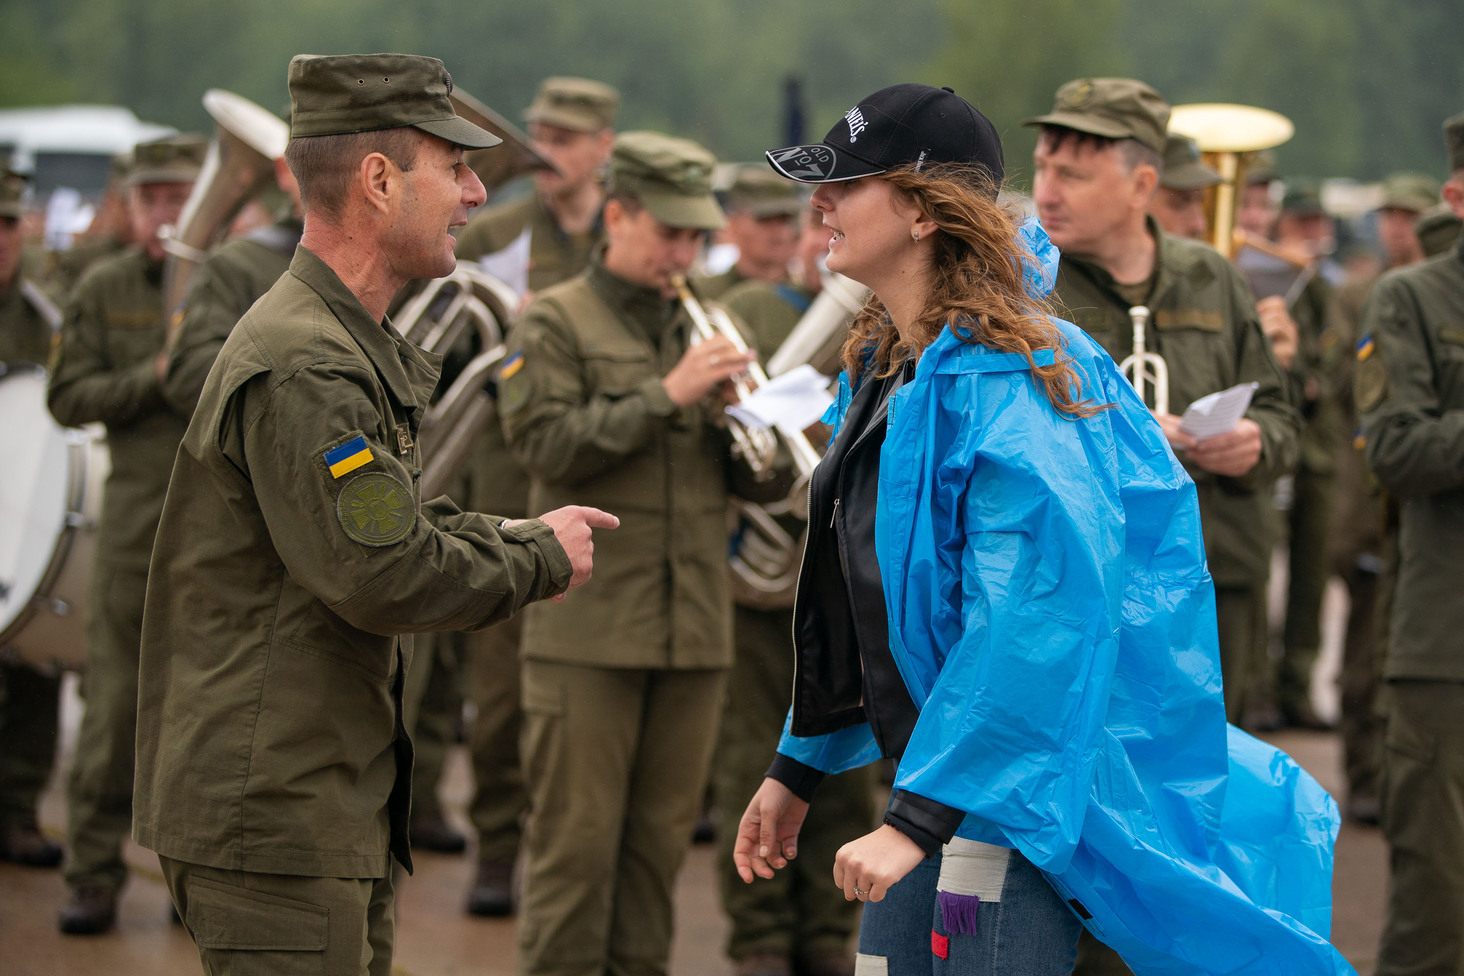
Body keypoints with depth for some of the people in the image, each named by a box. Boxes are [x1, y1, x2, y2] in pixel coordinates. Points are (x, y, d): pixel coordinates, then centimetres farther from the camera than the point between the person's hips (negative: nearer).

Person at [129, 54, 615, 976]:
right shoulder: (301, 369, -21)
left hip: (339, 813, 11)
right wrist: (540, 559, -10)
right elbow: (384, 579, -25)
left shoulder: (357, 348, 15)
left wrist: (511, 537, 5)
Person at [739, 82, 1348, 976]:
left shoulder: (1003, 380, -20)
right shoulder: (882, 367, 10)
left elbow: (1037, 616, -28)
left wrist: (921, 814, -30)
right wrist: (799, 769, 19)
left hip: (1019, 793, -9)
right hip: (930, 778, 9)